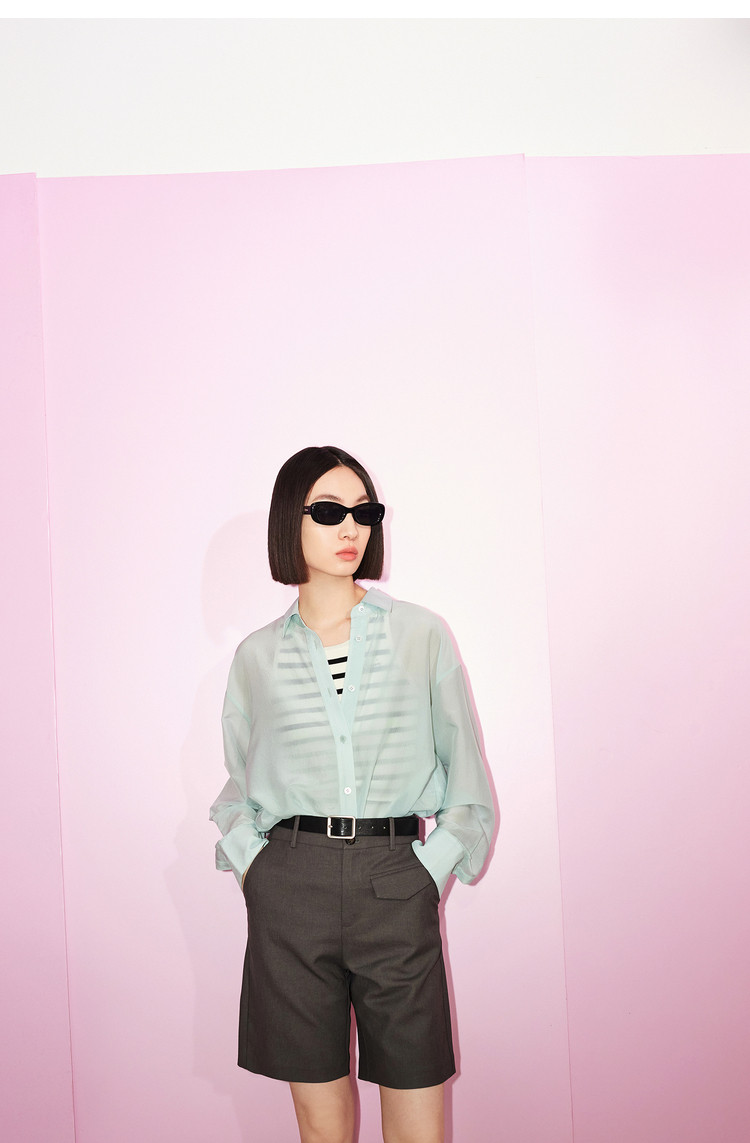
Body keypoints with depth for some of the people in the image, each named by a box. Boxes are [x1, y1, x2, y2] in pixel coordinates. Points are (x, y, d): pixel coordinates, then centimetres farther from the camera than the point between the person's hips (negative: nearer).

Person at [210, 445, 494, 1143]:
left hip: (397, 886, 0)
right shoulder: (258, 655, 7)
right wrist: (254, 868, 3)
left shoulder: (422, 634, 5)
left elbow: (467, 778, 7)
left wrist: (430, 870, -2)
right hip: (289, 890, 1)